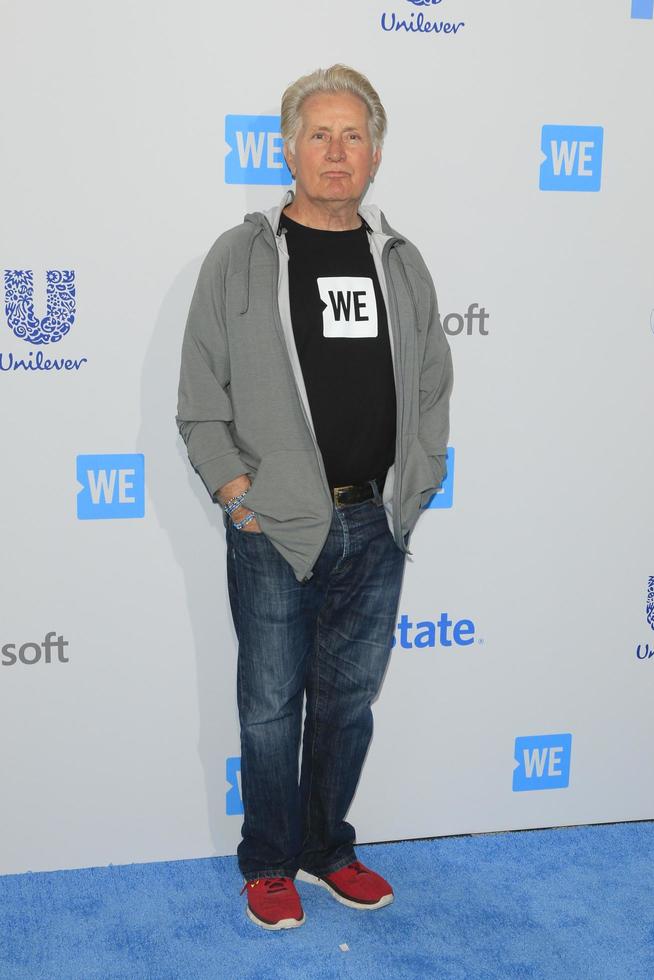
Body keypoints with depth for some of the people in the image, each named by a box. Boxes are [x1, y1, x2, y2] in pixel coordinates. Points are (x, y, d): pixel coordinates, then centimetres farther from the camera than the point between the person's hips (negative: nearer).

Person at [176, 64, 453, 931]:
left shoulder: (401, 263, 9)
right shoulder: (240, 257, -2)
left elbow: (432, 386, 13)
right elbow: (200, 397, -2)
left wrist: (414, 485, 5)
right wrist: (237, 491, -9)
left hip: (377, 529, 4)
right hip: (276, 531, -3)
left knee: (350, 699, 15)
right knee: (272, 705, 8)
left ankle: (328, 849, 33)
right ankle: (269, 865, 26)